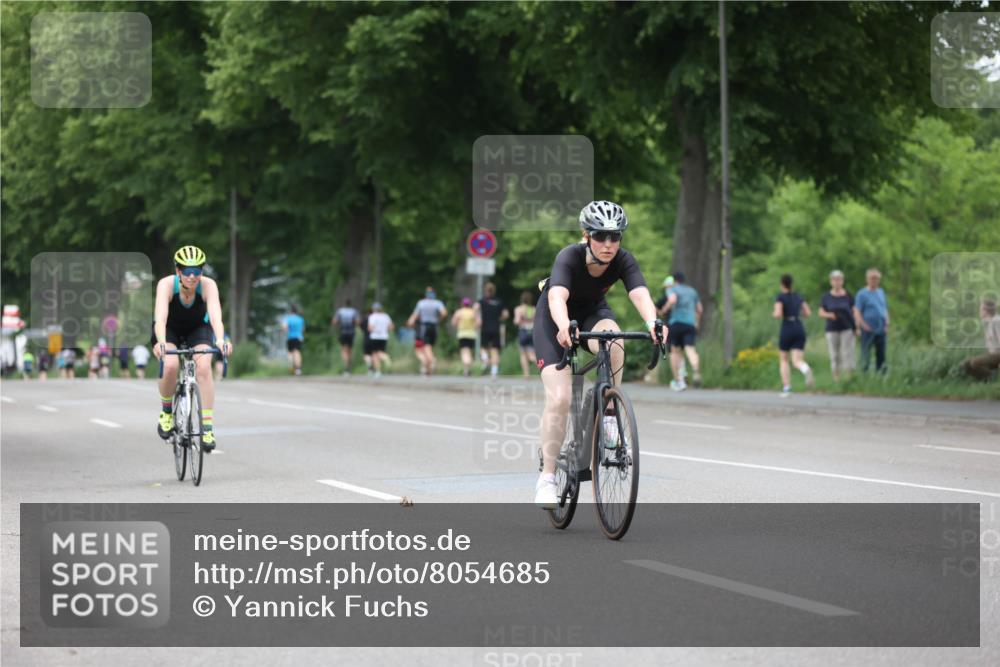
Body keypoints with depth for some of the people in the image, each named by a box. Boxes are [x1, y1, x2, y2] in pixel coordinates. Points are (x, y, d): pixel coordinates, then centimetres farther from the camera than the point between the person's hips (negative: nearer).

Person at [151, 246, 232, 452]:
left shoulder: (208, 285, -29)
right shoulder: (166, 284, -31)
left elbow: (215, 314, -43)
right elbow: (160, 317, -44)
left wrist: (220, 339, -62)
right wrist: (161, 342, -62)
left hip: (198, 329, 1)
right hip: (169, 330, -1)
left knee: (204, 366, -27)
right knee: (170, 365, -29)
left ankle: (208, 427, -22)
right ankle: (166, 411, -2)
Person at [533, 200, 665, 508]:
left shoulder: (623, 261, -23)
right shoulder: (569, 257, -31)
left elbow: (640, 294, -38)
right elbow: (557, 297, -48)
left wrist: (652, 323, -60)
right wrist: (564, 326, -69)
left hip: (594, 313, 3)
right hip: (555, 321, -3)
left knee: (613, 342, -35)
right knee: (559, 399, -17)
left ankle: (610, 417, -18)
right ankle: (547, 477, -6)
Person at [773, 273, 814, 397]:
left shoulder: (780, 297, -4)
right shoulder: (798, 296, 15)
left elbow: (778, 314, -17)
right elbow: (808, 313, 14)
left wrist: (774, 313, 8)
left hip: (786, 331, -3)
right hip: (800, 330, 3)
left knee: (784, 360, 19)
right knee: (797, 362, -6)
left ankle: (786, 388, 10)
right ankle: (807, 371, -43)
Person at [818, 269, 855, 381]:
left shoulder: (848, 296, 4)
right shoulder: (827, 297, 6)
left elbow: (854, 311, 5)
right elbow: (821, 312, 8)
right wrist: (829, 315, -14)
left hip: (847, 329, -1)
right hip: (832, 329, 1)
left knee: (847, 353, -8)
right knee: (834, 355, 1)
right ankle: (836, 379, 5)